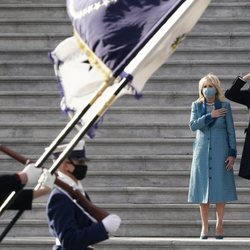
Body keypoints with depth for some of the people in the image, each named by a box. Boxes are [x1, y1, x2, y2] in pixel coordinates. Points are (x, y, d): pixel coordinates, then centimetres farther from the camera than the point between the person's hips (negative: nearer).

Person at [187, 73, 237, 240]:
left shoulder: (225, 106, -1)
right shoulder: (196, 106, 4)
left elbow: (231, 131, -1)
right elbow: (193, 125, -10)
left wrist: (232, 154, -7)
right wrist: (211, 116, -18)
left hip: (220, 152, -1)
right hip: (202, 151, 1)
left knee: (220, 188, -2)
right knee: (203, 189, 0)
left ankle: (219, 225, 6)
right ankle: (204, 227, 5)